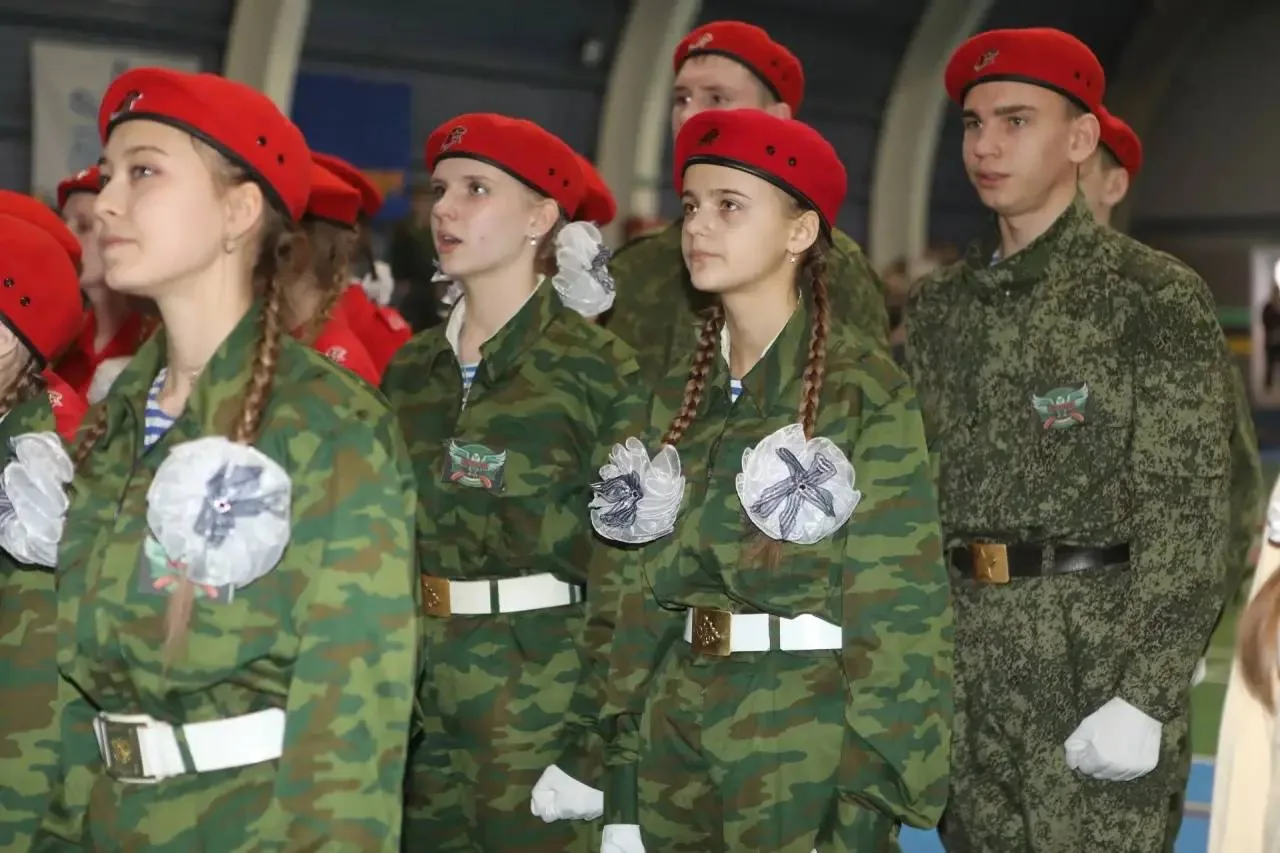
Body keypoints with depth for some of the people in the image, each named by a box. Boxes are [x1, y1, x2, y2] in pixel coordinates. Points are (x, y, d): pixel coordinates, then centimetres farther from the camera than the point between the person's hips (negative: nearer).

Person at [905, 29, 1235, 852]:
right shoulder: (936, 307, 11)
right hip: (963, 678, 5)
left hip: (1100, 667, -5)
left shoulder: (1158, 297, -6)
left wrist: (1145, 698, -18)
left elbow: (1189, 516, -11)